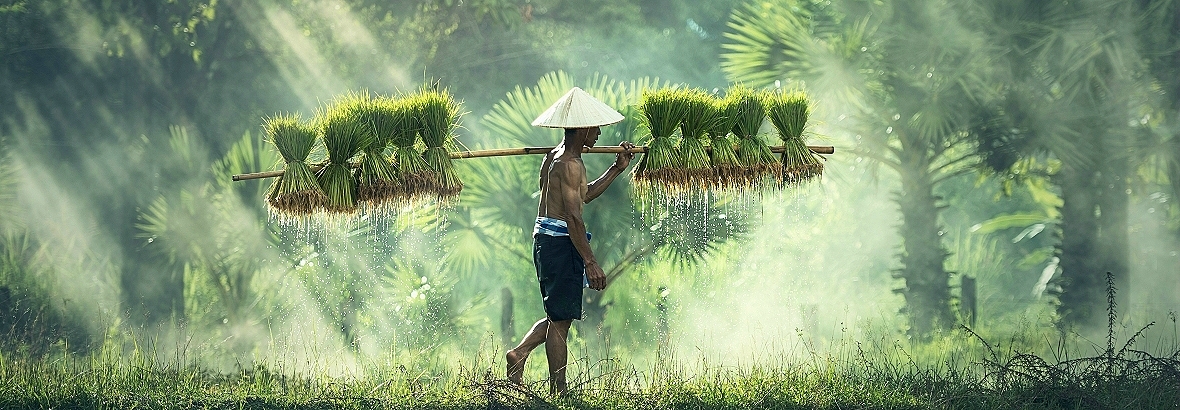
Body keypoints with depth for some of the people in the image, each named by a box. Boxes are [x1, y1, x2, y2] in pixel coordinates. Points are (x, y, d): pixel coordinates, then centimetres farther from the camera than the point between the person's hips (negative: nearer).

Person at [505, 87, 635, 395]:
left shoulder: (556, 157, 15)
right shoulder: (570, 164, -17)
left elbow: (584, 195, 27)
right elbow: (573, 217, -22)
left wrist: (617, 169, 23)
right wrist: (590, 262, -23)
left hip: (546, 239, 10)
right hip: (560, 242, -10)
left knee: (559, 315, 20)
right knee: (561, 318, -3)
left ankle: (519, 353, 10)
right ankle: (558, 390, 2)